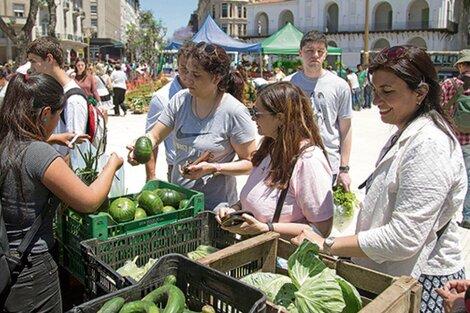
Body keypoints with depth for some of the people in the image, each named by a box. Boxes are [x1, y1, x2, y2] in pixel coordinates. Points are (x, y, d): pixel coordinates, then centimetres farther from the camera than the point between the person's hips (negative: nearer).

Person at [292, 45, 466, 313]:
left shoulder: (429, 145, -22)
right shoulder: (406, 135, 10)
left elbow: (403, 238, -27)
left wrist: (328, 246, -22)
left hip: (421, 285, -9)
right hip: (388, 274, 9)